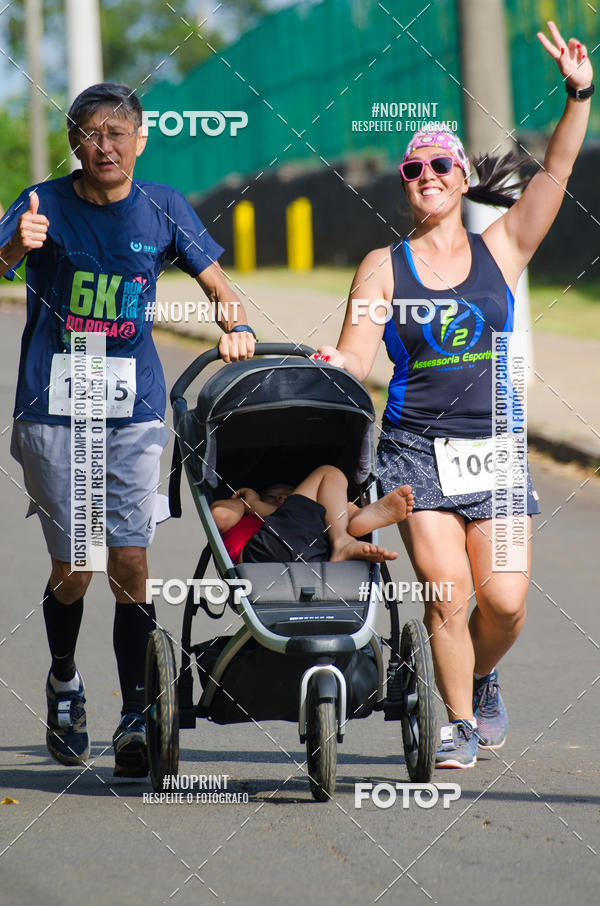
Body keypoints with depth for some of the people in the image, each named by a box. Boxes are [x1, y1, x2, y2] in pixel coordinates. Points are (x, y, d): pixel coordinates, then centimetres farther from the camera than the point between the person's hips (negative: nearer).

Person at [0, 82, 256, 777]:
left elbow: (218, 287, 10)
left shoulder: (162, 209, 3)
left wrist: (235, 329, -11)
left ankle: (136, 719, -3)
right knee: (74, 569, 3)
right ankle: (63, 681, 31)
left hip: (134, 412, 1)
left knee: (130, 565, -8)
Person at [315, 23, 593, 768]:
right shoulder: (383, 267, 6)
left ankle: (480, 679, 26)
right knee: (447, 591, -13)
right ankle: (461, 721, 4)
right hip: (418, 446, -1)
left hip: (494, 446, 1)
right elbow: (357, 354, -1)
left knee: (504, 600, -5)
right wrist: (331, 365, -25)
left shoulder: (501, 248, 8)